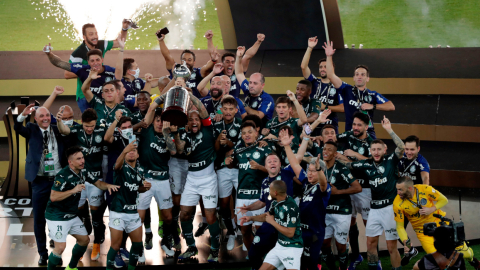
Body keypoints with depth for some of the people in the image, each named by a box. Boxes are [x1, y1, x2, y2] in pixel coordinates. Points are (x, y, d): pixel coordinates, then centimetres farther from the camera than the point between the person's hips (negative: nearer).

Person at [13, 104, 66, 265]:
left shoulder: (58, 130, 4)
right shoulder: (32, 130, -1)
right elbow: (17, 128, -17)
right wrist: (23, 115, -33)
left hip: (59, 179, 1)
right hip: (40, 181, -1)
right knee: (39, 219, 5)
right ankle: (42, 253, 18)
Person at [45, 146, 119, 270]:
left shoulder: (83, 172, 1)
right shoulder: (63, 175, -25)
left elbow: (98, 183, 9)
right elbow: (53, 197, -30)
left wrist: (108, 185, -13)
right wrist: (73, 190, -35)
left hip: (72, 215, 9)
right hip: (57, 217, -9)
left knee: (84, 240, 14)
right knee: (61, 247, -16)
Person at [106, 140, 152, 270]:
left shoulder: (140, 170, 7)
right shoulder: (122, 167, -10)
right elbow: (117, 165, -36)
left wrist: (145, 187, -2)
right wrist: (124, 151, -56)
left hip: (133, 213, 6)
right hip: (118, 212, -6)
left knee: (138, 244, 10)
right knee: (116, 245, -3)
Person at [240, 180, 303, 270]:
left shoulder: (291, 208, -24)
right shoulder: (275, 202, 1)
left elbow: (290, 233, -24)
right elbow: (268, 215, 22)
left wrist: (272, 222, -17)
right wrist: (251, 218, 11)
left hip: (292, 247, -8)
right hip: (279, 245, 8)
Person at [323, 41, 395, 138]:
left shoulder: (373, 95, 12)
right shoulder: (347, 90, 11)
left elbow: (391, 106, 6)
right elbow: (331, 76, 2)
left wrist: (372, 106, -4)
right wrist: (329, 56, -6)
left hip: (369, 133, 0)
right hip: (350, 133, 0)